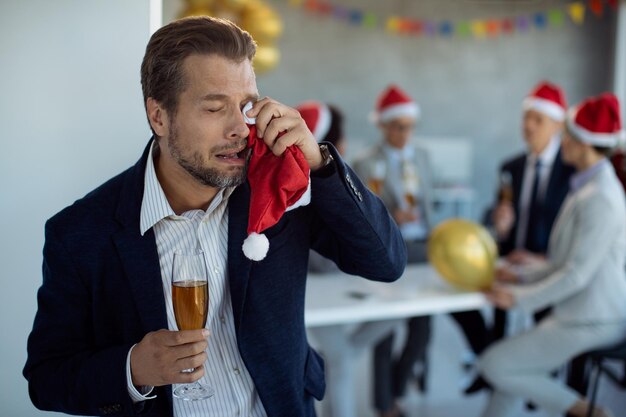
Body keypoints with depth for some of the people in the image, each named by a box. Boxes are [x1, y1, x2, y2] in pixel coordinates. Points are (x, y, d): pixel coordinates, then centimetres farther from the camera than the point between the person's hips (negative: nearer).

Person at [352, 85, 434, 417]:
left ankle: (396, 385, 34)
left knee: (422, 326, 8)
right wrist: (391, 219, -22)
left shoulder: (421, 156, 10)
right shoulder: (365, 165, -8)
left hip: (421, 248, 5)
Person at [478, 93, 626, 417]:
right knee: (513, 364, 16)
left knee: (493, 365, -6)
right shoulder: (589, 186, 10)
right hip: (582, 313, 10)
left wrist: (519, 298, -16)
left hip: (588, 323, -10)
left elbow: (577, 274, -23)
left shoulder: (599, 199, -22)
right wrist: (520, 276, 8)